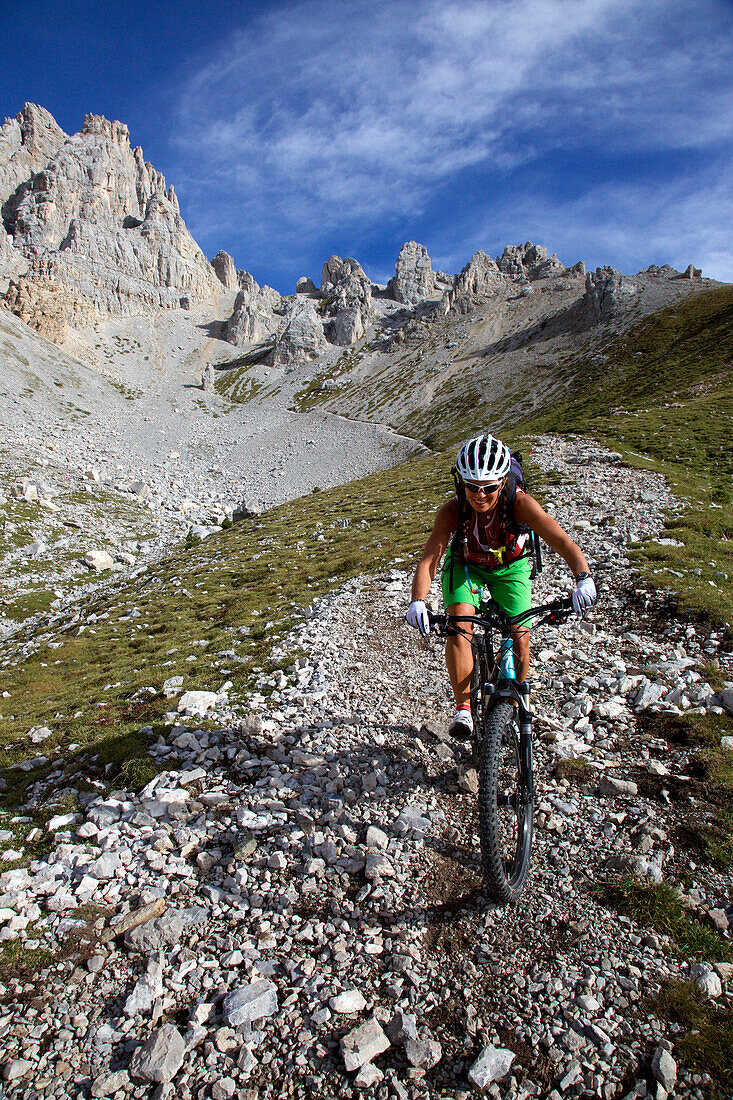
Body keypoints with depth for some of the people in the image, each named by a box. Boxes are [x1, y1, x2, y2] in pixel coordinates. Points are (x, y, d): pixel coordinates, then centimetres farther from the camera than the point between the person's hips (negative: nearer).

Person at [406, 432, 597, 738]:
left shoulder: (519, 503, -34)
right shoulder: (453, 511, -31)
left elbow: (563, 542, -40)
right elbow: (429, 558, -37)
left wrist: (584, 578, -58)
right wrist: (418, 601, -53)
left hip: (510, 567, 0)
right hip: (465, 565, 0)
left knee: (519, 638, -10)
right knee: (459, 623, -25)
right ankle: (463, 707, -11)